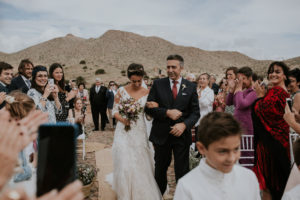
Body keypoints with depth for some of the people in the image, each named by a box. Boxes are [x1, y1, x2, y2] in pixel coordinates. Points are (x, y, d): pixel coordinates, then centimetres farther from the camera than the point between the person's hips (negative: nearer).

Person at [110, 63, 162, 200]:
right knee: (124, 164, 0)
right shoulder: (121, 91, -2)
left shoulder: (147, 93, 2)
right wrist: (122, 119, -16)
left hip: (140, 132, 1)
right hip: (124, 132, -1)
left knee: (140, 164, 5)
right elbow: (115, 111, -1)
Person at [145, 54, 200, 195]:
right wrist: (167, 112, -19)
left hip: (182, 135, -1)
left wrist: (184, 125, -18)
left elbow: (195, 112, 0)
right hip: (161, 135, 1)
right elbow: (148, 108, -5)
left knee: (182, 171, 7)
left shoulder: (191, 87, 1)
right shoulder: (158, 84, 0)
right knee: (160, 169, 18)